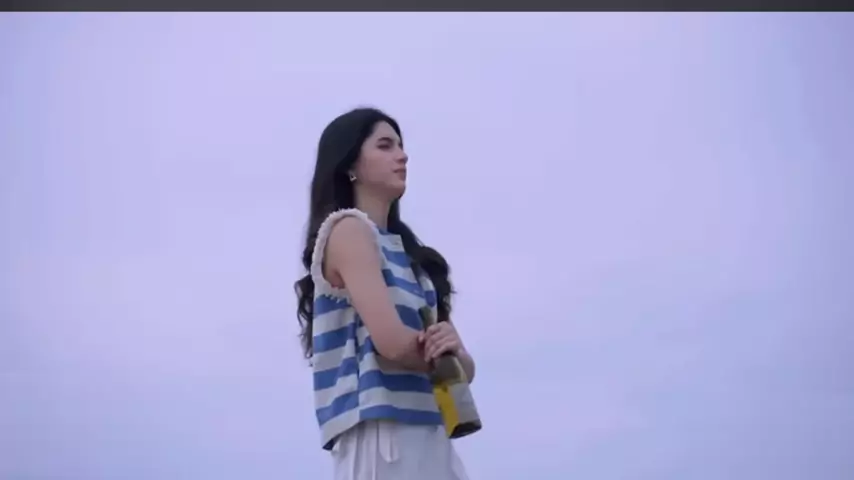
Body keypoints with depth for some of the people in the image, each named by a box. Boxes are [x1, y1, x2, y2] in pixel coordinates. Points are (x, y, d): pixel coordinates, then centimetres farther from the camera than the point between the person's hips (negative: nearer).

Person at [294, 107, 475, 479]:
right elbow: (391, 340, -15)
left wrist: (452, 349, -8)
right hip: (383, 439, -8)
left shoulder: (403, 249, 22)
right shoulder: (348, 230, 0)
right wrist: (438, 351, 5)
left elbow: (464, 369, 15)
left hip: (428, 440, 8)